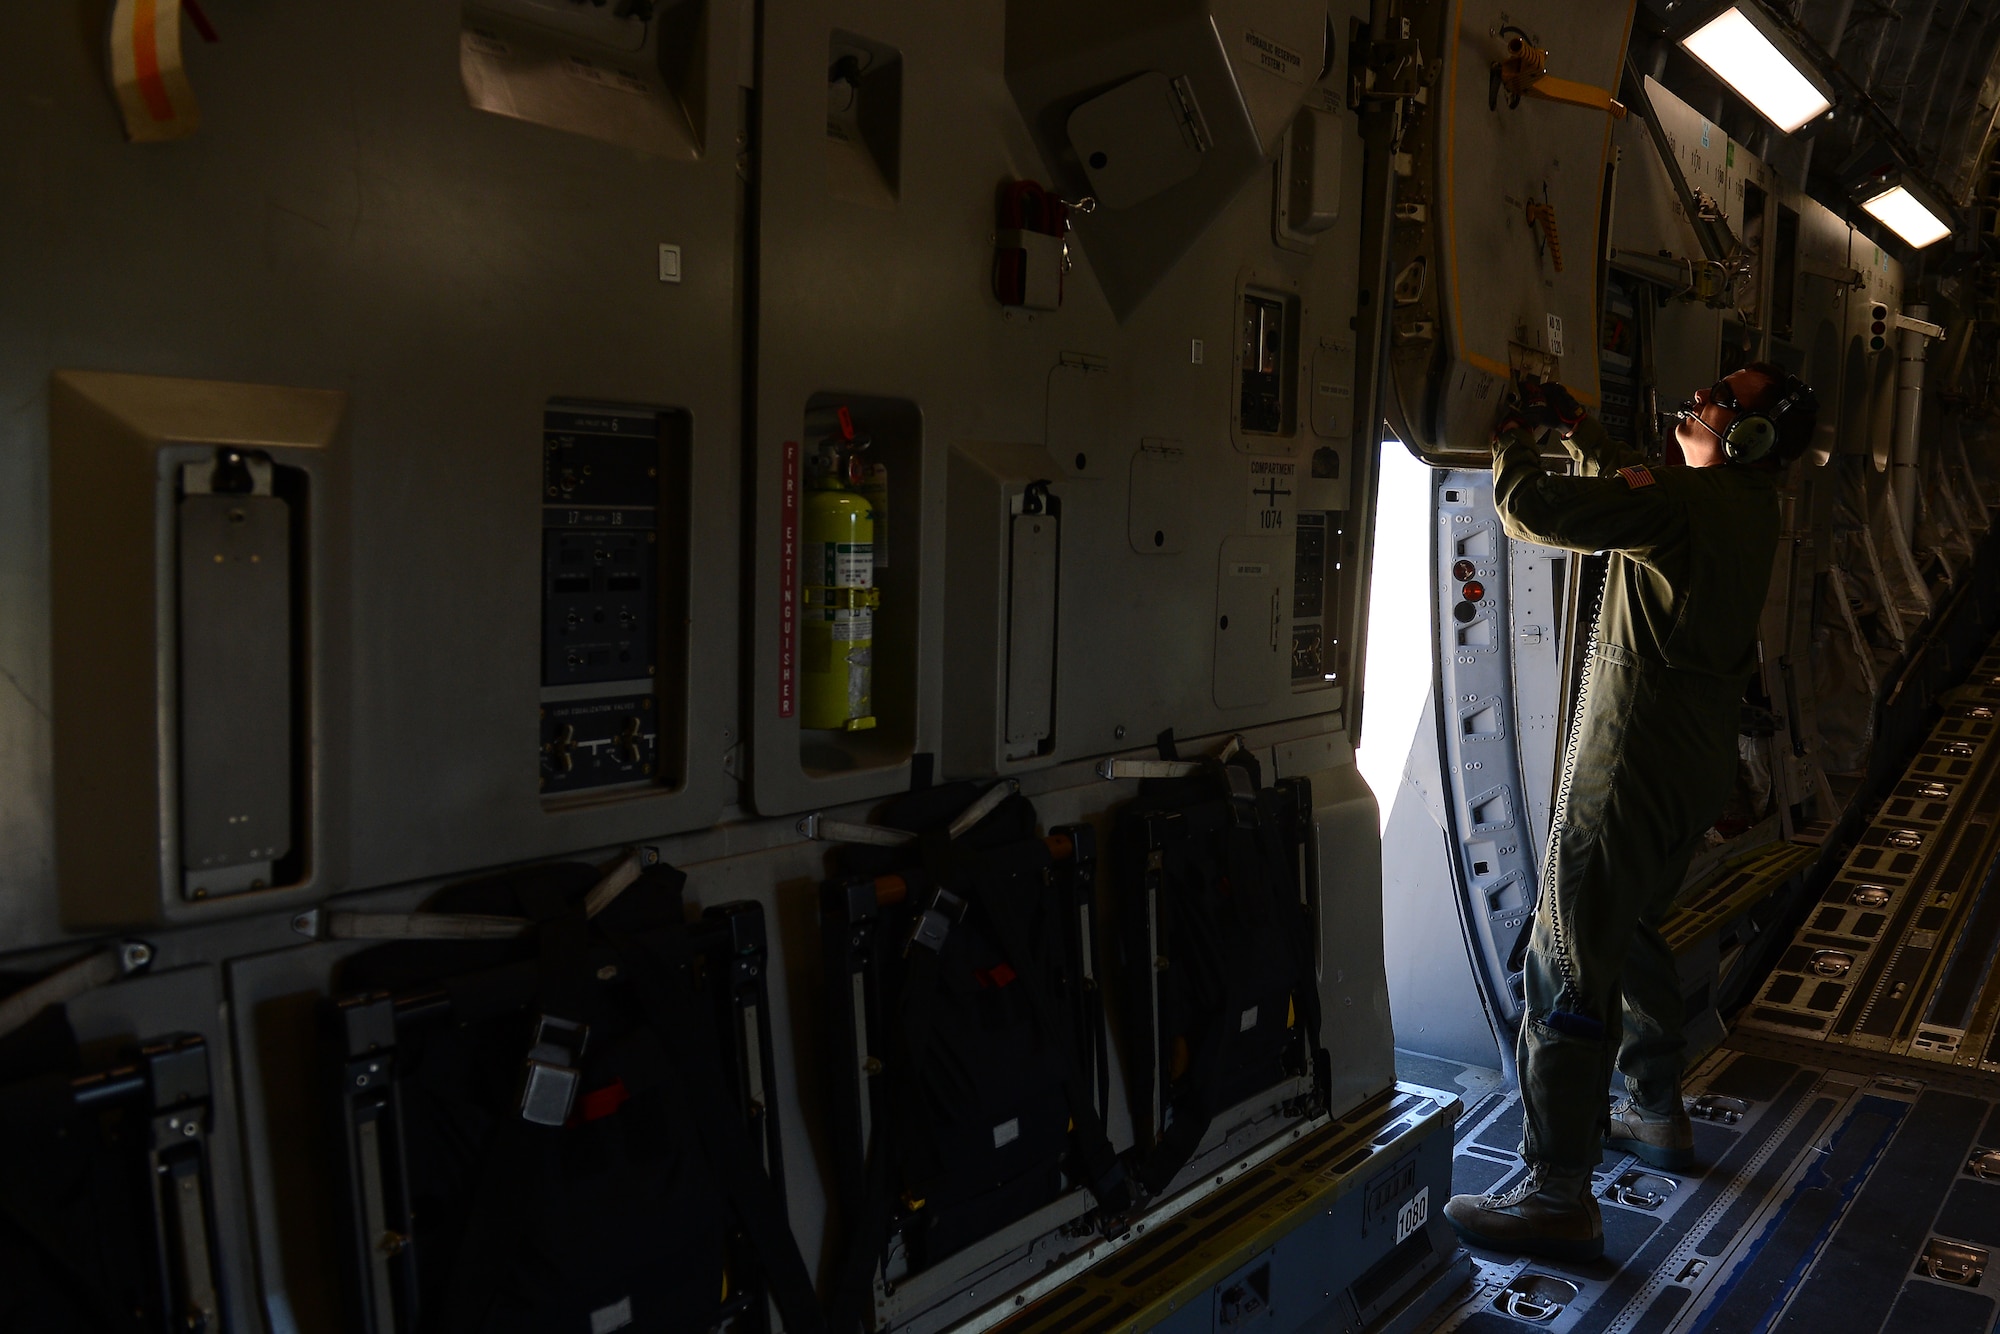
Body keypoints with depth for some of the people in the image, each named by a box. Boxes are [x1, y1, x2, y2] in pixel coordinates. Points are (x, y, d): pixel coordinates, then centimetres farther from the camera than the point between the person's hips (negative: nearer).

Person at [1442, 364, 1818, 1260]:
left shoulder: (1687, 502, -19)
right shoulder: (1748, 506, 11)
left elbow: (1532, 510, -25)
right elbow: (1629, 493, 27)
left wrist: (1514, 439, -5)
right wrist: (1577, 429, 16)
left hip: (1632, 766, -10)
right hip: (1694, 764, 10)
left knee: (1570, 966, -6)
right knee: (1630, 934, 26)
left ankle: (1559, 1197, -1)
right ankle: (1658, 1118, 41)